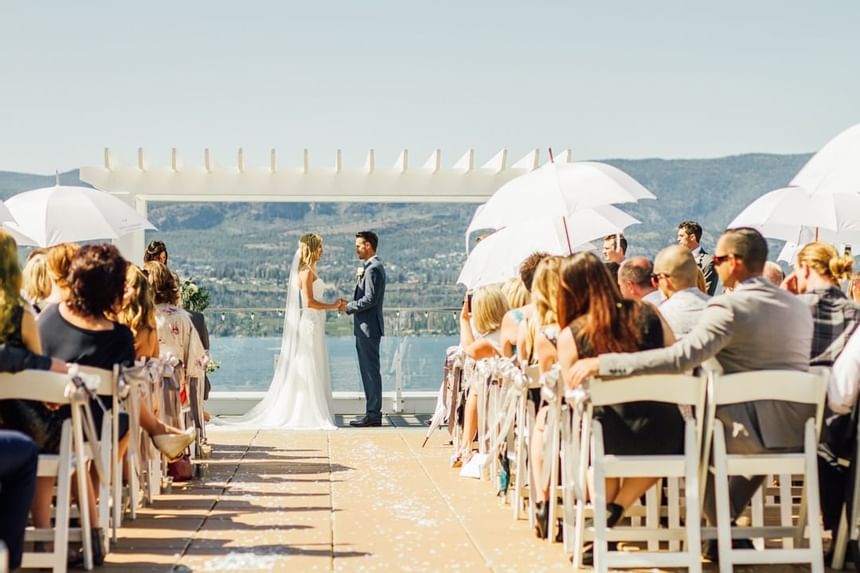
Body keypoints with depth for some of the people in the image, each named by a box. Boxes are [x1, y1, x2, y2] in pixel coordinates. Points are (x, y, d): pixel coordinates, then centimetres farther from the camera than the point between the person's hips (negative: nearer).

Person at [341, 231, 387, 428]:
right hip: (366, 327, 11)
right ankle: (373, 412, 17)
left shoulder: (373, 268, -15)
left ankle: (373, 415, -3)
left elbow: (370, 299, -22)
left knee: (371, 370, -6)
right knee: (369, 370, 12)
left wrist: (348, 307, -12)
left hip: (368, 327, -11)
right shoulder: (372, 266, 17)